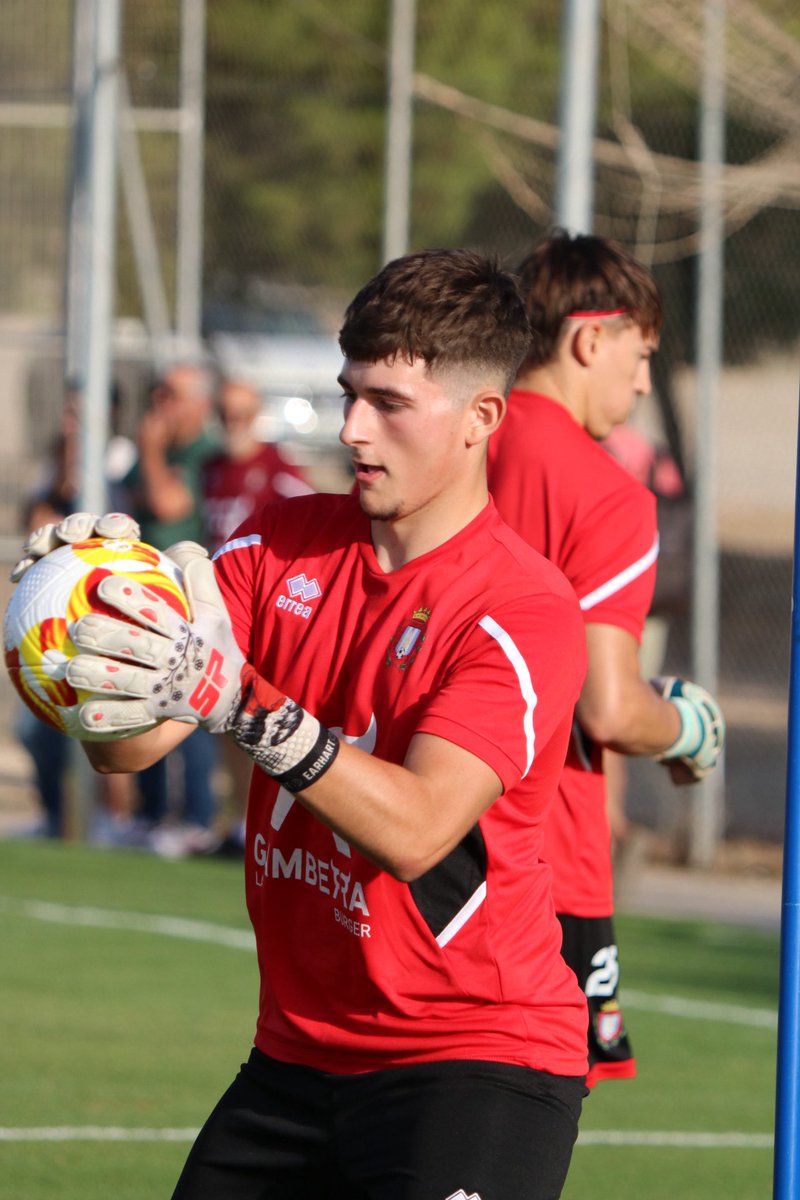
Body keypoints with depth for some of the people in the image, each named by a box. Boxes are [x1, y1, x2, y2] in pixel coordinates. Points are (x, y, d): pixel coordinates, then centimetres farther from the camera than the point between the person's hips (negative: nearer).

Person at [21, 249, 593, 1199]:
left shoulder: (526, 611, -13)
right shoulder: (282, 544, 5)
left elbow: (413, 830, -26)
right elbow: (128, 747, -5)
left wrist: (238, 698, -37)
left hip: (479, 1058, -6)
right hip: (298, 1047, 6)